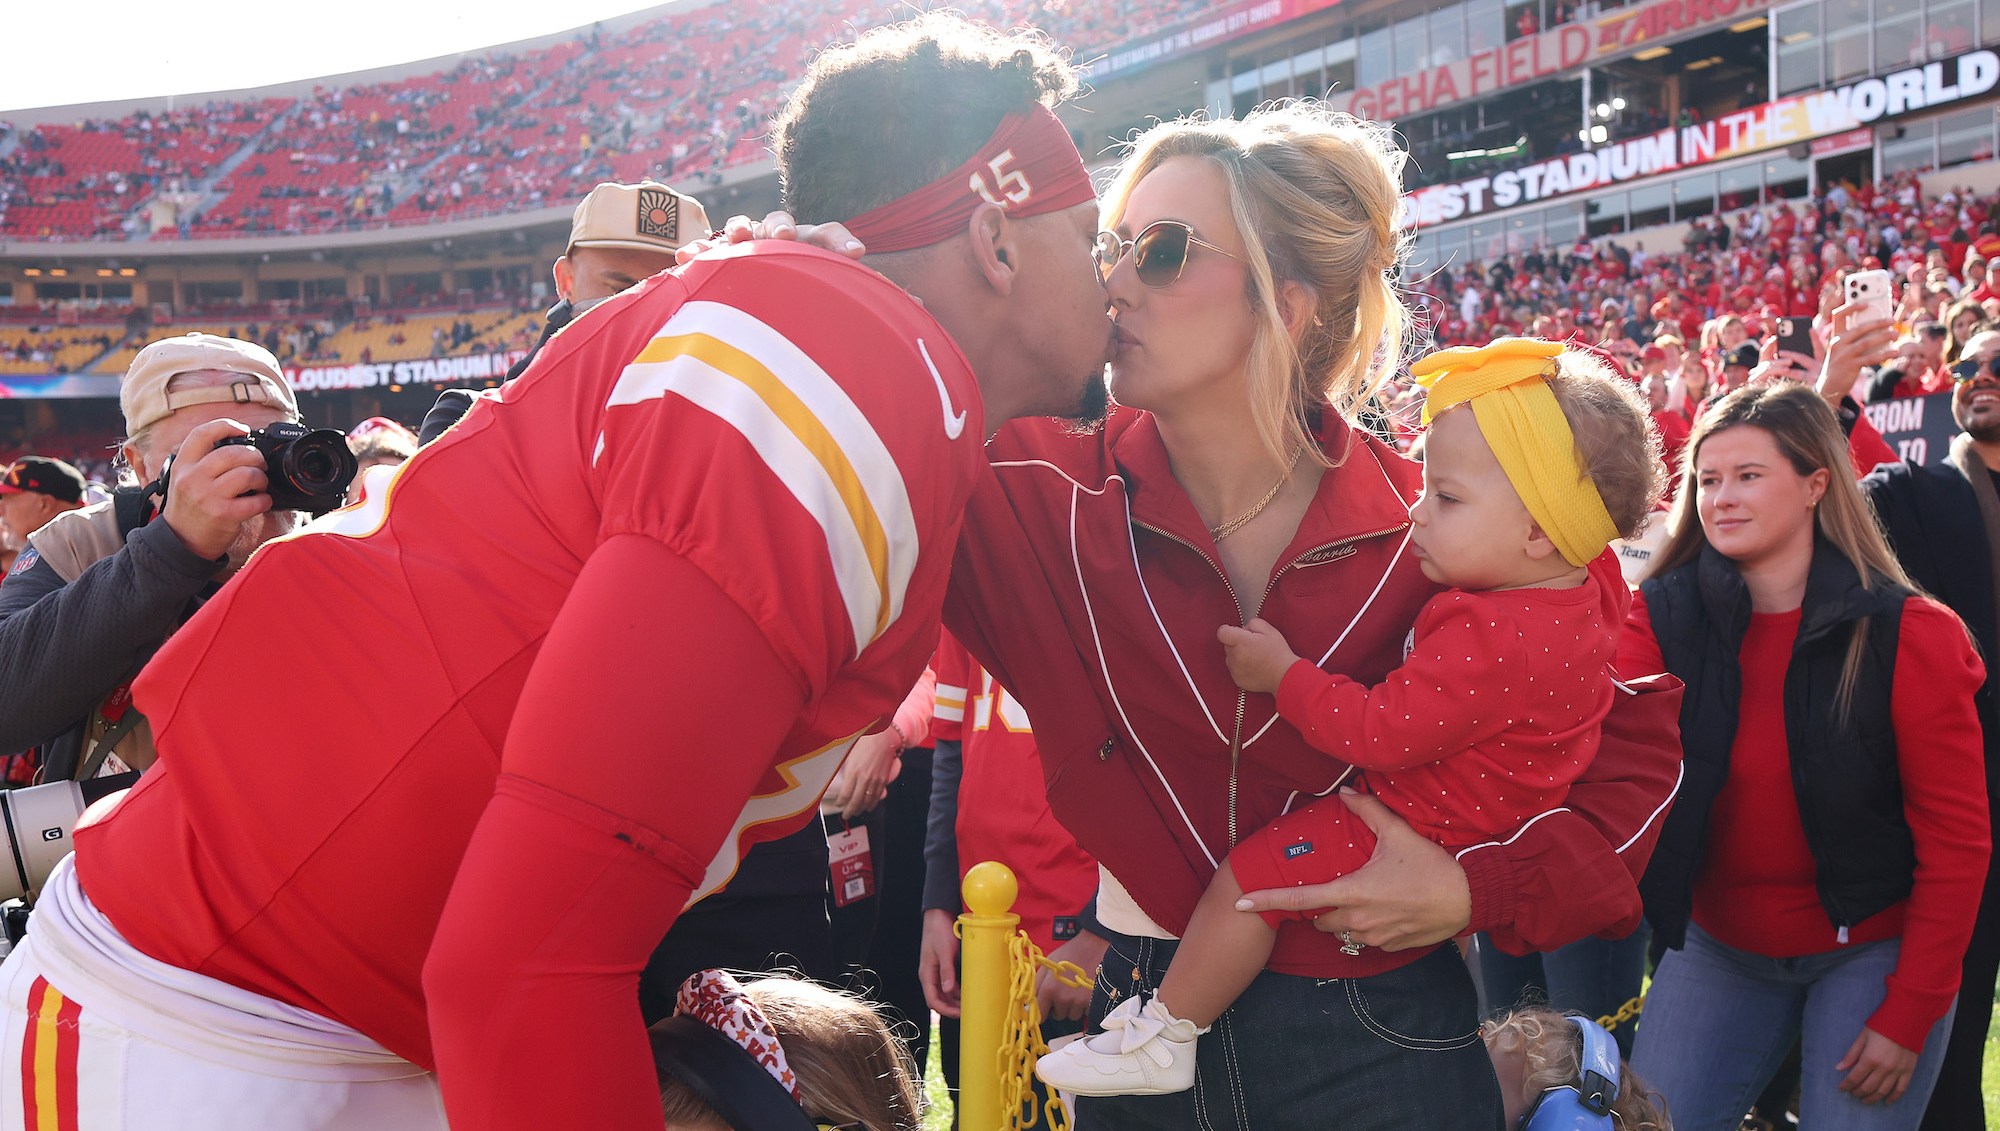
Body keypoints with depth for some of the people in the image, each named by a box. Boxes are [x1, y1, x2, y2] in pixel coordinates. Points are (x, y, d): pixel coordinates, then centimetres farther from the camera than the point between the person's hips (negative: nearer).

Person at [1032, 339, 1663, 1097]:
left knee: (1246, 875, -13)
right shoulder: (1586, 586, -5)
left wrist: (1283, 674, -21)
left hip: (1429, 830, -11)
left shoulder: (1491, 641, -36)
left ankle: (1160, 1042, 0)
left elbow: (1381, 733, -32)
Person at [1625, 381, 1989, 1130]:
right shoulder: (1664, 615, -7)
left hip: (1869, 950, -2)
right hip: (1718, 946, 2)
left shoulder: (1907, 633, -13)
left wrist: (1908, 1013, -10)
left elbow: (1956, 837, -9)